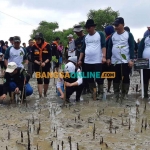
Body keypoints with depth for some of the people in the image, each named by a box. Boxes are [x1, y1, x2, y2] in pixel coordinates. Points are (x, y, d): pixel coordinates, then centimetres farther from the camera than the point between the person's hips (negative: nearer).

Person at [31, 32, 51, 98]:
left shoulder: (47, 46, -6)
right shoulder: (34, 47, -4)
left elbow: (50, 57, -6)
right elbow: (32, 58, -3)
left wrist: (45, 62, -21)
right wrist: (38, 62, -19)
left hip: (46, 66, 0)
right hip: (37, 66, 0)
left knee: (46, 80, 9)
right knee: (39, 81, -1)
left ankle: (45, 93, 30)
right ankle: (40, 96, -2)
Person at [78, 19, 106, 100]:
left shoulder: (100, 34, 0)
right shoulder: (86, 37, 14)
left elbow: (103, 46, -8)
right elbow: (83, 49, 16)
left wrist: (104, 57, -19)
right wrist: (80, 60, 10)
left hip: (98, 61, -5)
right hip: (87, 62, 6)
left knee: (98, 78, -3)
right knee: (90, 79, 8)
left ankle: (100, 93, 8)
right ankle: (94, 93, 19)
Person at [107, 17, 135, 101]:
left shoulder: (128, 35, -1)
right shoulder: (113, 35, 10)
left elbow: (132, 47, -6)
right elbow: (110, 47, 13)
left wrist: (131, 59, -14)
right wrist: (108, 58, 6)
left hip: (126, 61, -3)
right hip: (115, 61, 3)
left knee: (125, 78, 2)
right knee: (116, 79, 8)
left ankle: (124, 95, 11)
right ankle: (116, 95, 18)